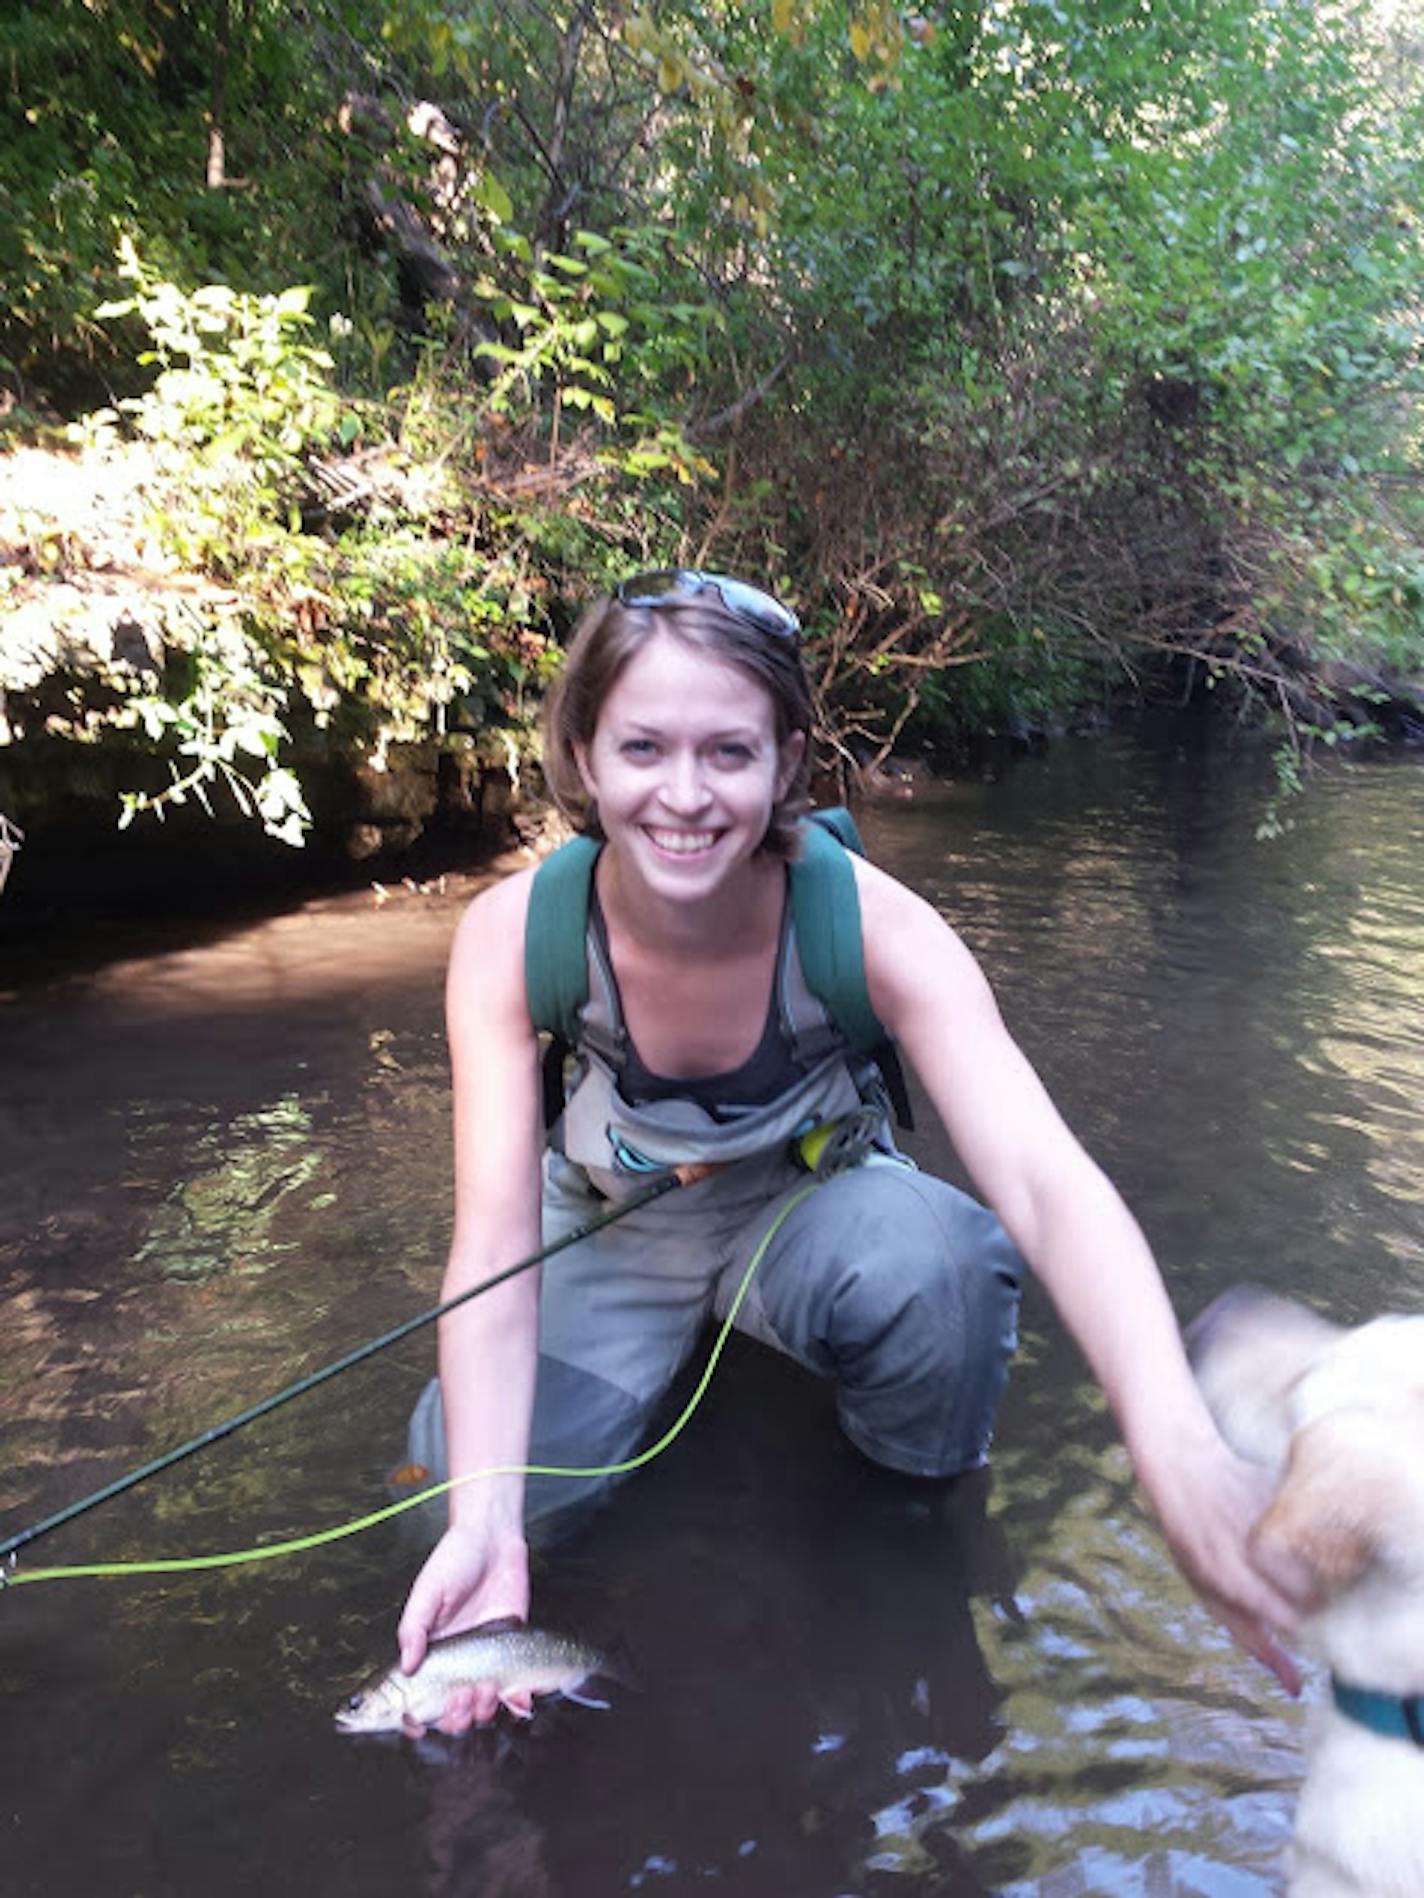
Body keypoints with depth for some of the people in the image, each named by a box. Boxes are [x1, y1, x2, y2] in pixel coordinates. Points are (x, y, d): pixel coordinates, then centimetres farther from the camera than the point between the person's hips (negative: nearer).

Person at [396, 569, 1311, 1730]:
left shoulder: (868, 922, -29)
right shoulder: (512, 936, -25)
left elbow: (1045, 1179, -40)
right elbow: (494, 1237, -28)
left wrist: (1179, 1449, -57)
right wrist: (485, 1522, -42)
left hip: (808, 1203, -1)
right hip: (614, 1232, 2)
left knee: (927, 1251, -35)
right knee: (467, 1456, -21)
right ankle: (681, 1347, 12)